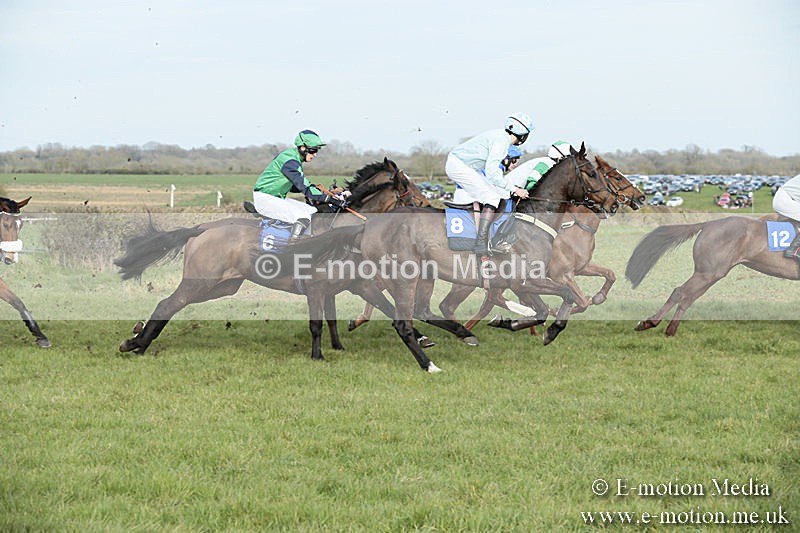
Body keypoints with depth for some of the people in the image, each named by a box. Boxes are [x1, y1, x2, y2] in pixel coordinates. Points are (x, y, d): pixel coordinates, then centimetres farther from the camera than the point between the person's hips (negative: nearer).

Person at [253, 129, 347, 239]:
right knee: (303, 218, -26)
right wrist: (330, 199, -32)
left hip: (278, 198, 11)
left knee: (312, 211, 8)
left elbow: (293, 186, 19)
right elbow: (306, 188, -29)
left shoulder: (295, 158, 10)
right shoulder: (289, 161, -22)